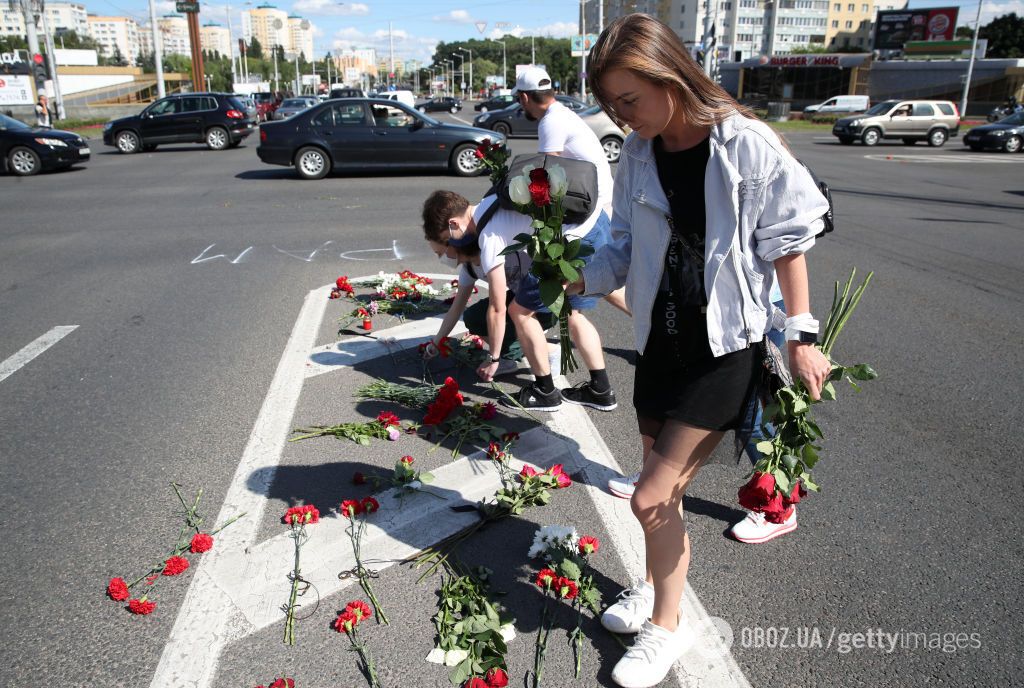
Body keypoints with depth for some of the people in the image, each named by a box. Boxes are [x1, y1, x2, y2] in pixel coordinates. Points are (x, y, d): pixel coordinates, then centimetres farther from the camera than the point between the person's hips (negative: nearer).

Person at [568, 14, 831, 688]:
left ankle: (665, 626, 20)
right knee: (665, 493, 17)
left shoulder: (747, 146, -13)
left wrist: (802, 338, -3)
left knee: (650, 498, -5)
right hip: (661, 344, 5)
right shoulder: (638, 156, 1)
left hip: (726, 349, -5)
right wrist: (577, 280, -7)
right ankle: (659, 589, 44)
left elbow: (787, 244, -5)